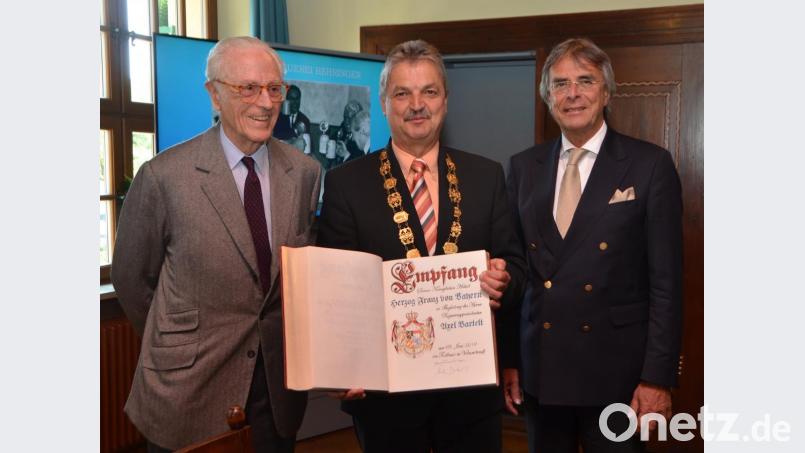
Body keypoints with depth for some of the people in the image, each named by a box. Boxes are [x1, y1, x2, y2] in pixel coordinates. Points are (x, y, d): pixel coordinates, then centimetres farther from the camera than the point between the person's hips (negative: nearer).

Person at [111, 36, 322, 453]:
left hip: (279, 383, 3)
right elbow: (130, 278, -2)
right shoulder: (163, 176, -12)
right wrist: (177, 346, 7)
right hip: (190, 388, -3)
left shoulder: (306, 172, -2)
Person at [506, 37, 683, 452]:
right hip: (539, 368, 3)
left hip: (615, 370, -3)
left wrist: (657, 376, -10)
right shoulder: (524, 166, 6)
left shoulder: (650, 165, -5)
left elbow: (665, 282, -7)